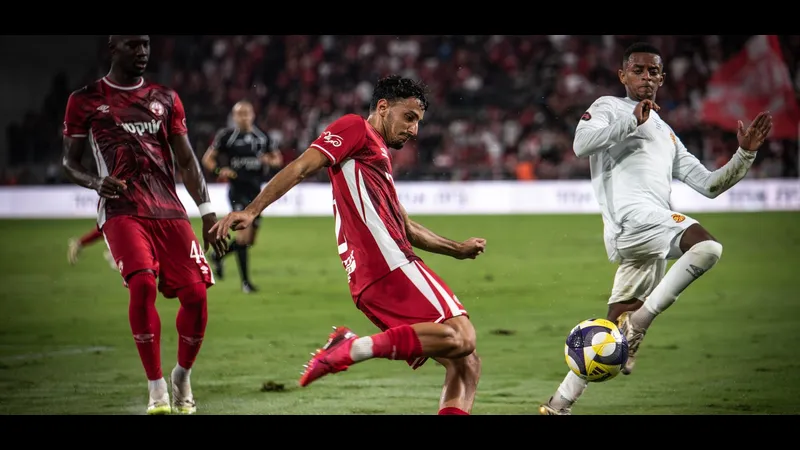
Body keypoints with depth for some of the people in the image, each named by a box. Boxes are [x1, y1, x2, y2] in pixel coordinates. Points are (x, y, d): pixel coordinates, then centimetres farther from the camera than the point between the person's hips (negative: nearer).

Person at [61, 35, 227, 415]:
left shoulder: (165, 99, 17)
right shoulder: (86, 100, 8)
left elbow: (186, 160, 16)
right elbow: (69, 162, 12)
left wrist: (207, 212, 7)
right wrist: (96, 182, -10)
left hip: (169, 210, 3)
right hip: (122, 210, -3)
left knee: (195, 292, -10)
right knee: (142, 284, -25)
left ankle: (182, 377, 16)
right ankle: (157, 390, -14)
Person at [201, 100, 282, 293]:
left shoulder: (262, 136, 7)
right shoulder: (226, 136, -4)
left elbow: (278, 159, 16)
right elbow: (207, 158, 1)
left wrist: (270, 161, -8)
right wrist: (219, 171, -18)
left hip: (256, 190, 5)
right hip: (238, 189, -5)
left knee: (250, 240, 9)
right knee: (244, 232, -17)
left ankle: (218, 255, 36)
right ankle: (245, 281, -11)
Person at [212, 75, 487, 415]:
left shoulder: (379, 157, 31)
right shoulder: (355, 128, 4)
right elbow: (301, 167, -9)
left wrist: (459, 249, 42)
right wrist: (251, 211, -19)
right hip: (389, 268, -9)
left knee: (465, 366, 5)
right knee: (462, 338, -23)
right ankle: (355, 348, -23)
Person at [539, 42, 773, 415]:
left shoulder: (667, 135, 34)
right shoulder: (609, 107, 12)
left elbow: (708, 184, 29)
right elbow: (582, 144, -8)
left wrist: (745, 154, 16)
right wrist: (633, 120, -12)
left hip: (653, 241, 8)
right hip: (631, 213, -8)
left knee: (616, 328, 5)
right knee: (707, 246, -30)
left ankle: (558, 404, 11)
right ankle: (639, 322, -24)